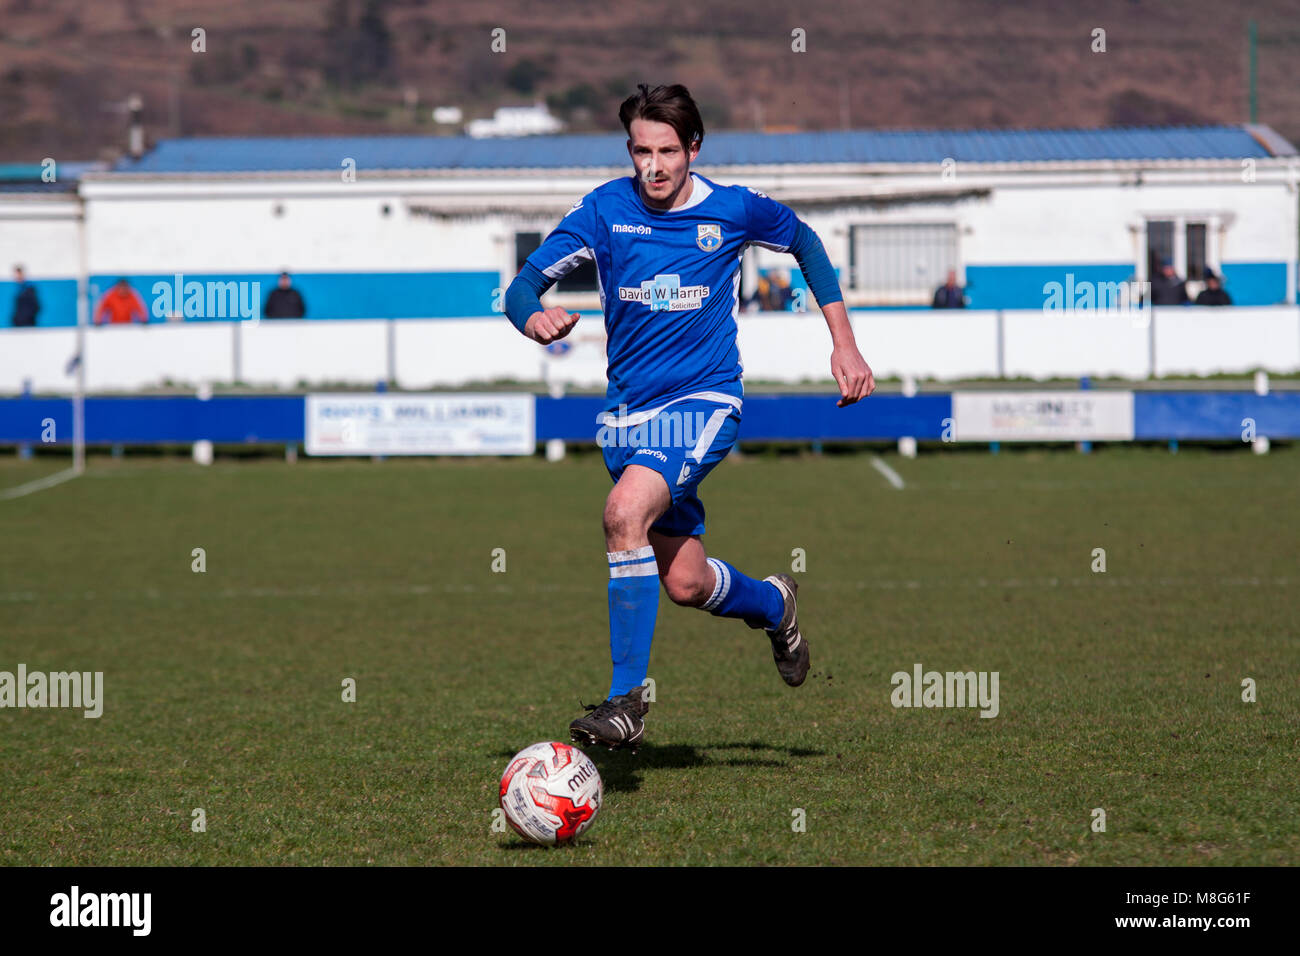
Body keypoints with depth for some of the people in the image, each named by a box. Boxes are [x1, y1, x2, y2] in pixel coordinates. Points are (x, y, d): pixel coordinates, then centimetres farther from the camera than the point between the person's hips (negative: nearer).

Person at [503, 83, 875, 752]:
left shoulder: (735, 211, -5)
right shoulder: (604, 209, -3)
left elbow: (806, 244, 15)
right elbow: (526, 282, -5)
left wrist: (843, 343, 11)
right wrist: (534, 317, -29)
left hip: (703, 402, -4)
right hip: (626, 410, 4)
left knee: (625, 512, -30)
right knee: (685, 583, 8)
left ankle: (627, 700, -24)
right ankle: (774, 605, 44)